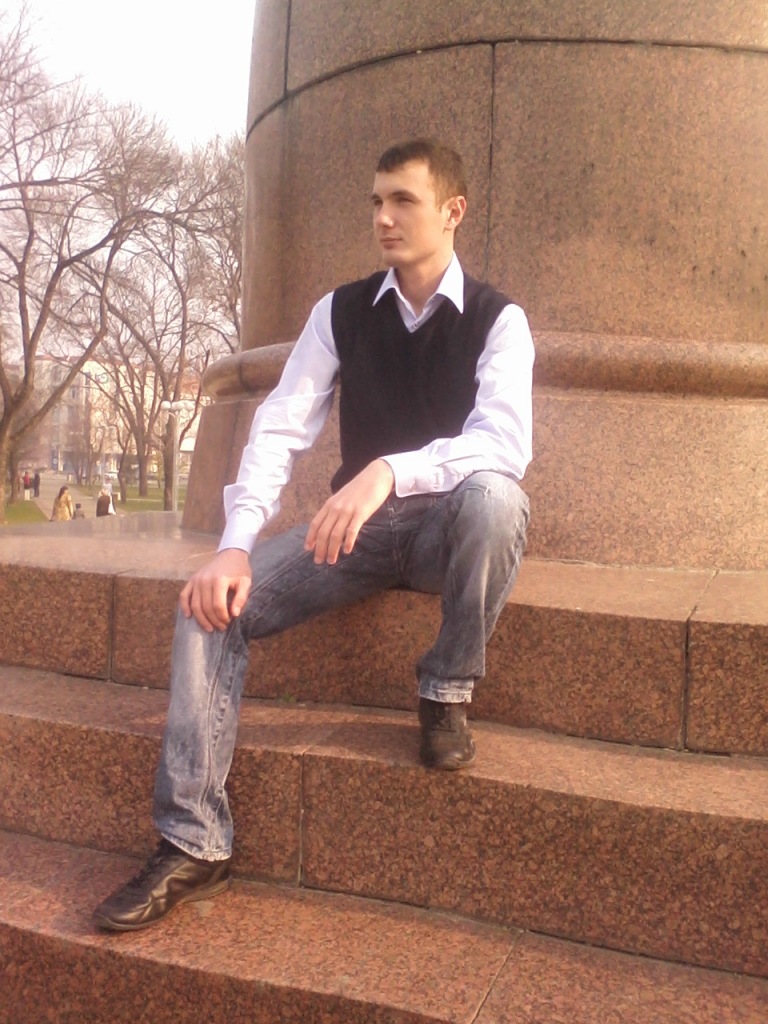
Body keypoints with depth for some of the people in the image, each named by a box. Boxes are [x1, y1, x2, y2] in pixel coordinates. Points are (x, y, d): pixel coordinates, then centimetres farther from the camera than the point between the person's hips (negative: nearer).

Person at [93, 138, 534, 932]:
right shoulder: (340, 312, 2)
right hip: (356, 528, 3)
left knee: (494, 496, -38)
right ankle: (192, 845, -12)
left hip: (449, 530, -3)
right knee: (213, 599, -18)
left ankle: (446, 695, -14)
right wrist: (235, 545, -24)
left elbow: (506, 442, -24)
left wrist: (389, 471, -42)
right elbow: (280, 427, -9)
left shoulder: (497, 320, -7)